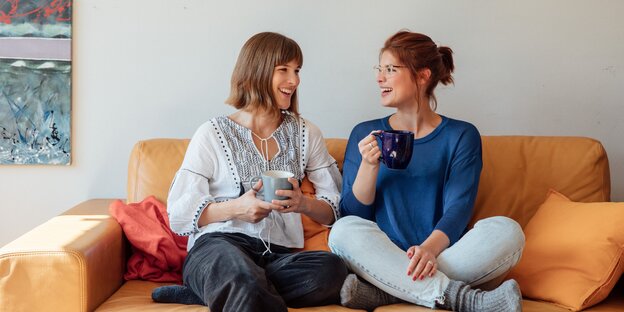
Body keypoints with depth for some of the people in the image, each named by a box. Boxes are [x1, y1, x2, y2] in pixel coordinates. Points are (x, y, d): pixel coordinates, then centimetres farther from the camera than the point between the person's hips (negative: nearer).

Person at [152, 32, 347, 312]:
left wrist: (304, 204, -6)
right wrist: (235, 209, -13)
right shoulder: (213, 134, 8)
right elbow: (178, 215, 3)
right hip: (218, 246, -6)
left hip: (279, 255, 7)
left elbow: (334, 212, 16)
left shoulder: (306, 134, 18)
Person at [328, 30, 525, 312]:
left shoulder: (461, 136, 7)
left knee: (507, 231, -26)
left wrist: (430, 248, -27)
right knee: (344, 230, -29)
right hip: (383, 259, 0)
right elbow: (353, 214, 5)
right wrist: (369, 165, -13)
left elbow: (458, 208, -7)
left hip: (442, 259, 0)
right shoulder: (365, 134, 11)